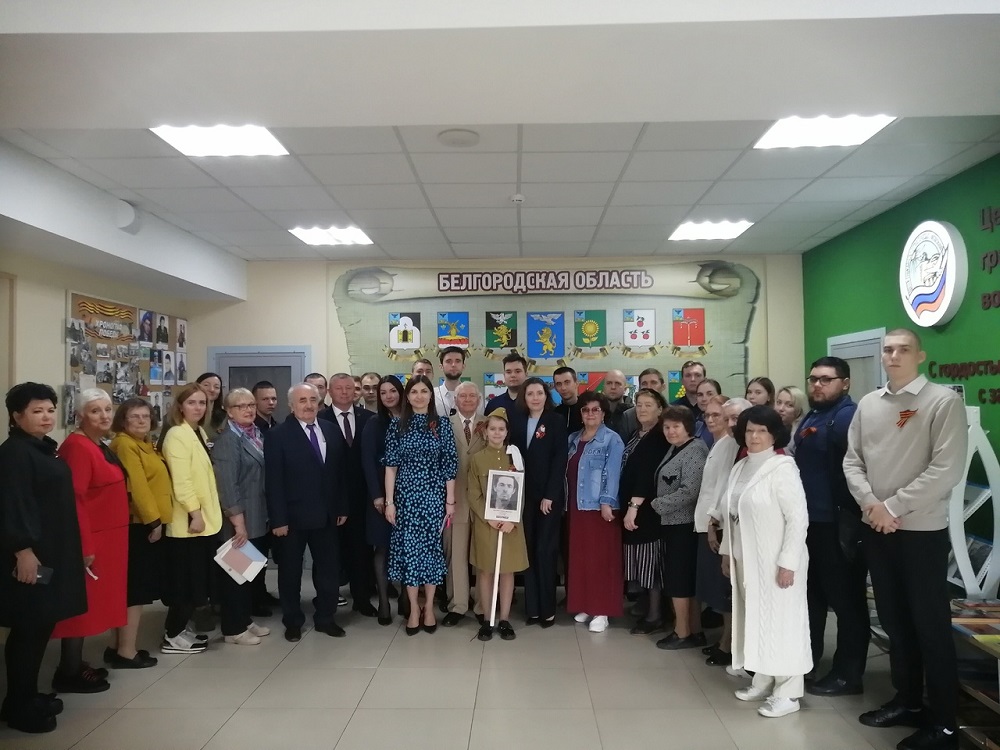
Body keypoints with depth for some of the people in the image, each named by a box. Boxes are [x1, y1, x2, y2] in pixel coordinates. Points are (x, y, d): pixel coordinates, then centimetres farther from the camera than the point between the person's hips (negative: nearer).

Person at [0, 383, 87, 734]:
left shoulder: (45, 448, 13)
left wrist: (68, 549, 19)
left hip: (52, 551, 9)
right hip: (30, 553, -9)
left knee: (42, 625, 14)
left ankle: (29, 695, 25)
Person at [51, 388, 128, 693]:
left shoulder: (99, 447, 12)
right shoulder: (77, 447, -17)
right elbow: (74, 499, -22)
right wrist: (84, 546, -22)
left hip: (105, 538, 10)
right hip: (89, 540, -10)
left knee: (92, 603, 16)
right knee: (82, 604, -1)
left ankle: (76, 664, 26)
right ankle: (68, 673, 9)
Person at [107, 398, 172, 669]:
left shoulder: (146, 445, 17)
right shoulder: (125, 444, -12)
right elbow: (136, 484, -19)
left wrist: (157, 519, 10)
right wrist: (153, 519, -20)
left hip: (150, 522, 9)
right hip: (139, 524, -9)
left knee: (138, 586, 13)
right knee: (137, 587, -3)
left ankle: (121, 647, 22)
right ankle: (126, 651, 5)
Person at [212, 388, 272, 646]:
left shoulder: (258, 435, 10)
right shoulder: (227, 441, -13)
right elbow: (226, 485, -19)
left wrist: (269, 515, 9)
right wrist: (238, 522, -21)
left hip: (259, 519, 7)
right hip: (240, 522, -7)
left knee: (255, 572, 15)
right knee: (236, 573, 5)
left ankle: (246, 619, 29)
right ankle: (233, 628, 17)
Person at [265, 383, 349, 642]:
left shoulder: (331, 430, 5)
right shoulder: (278, 435, -9)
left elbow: (339, 471, 8)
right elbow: (273, 482, -12)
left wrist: (342, 507, 6)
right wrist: (278, 519, -16)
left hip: (327, 515, 4)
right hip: (293, 517, -4)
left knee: (329, 568, 12)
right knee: (290, 572, 11)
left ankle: (326, 618, 28)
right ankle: (293, 622, 28)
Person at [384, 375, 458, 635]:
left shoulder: (442, 425, 0)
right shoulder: (397, 425, 1)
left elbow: (449, 466, 1)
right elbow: (390, 466, 0)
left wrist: (450, 500, -2)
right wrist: (389, 501, -4)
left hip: (433, 495, 0)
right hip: (406, 495, 0)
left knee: (432, 547, 5)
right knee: (409, 547, 3)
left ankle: (429, 608, 18)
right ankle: (414, 609, 15)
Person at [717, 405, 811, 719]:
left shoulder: (783, 467, -14)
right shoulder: (740, 467, 8)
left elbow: (798, 518, -17)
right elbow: (730, 514, 13)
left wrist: (788, 562, -19)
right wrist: (727, 551, 13)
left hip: (775, 561, -7)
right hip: (746, 560, 7)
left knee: (781, 621, 2)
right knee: (755, 619, 14)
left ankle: (787, 693, 12)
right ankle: (763, 681, 27)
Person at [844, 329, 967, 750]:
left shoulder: (944, 401, -8)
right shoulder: (868, 404, 7)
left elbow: (947, 469, -16)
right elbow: (852, 460, 7)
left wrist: (893, 506, -15)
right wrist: (870, 503, -9)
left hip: (923, 531, -5)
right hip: (876, 530, 5)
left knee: (931, 626, 3)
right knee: (894, 621, 15)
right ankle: (907, 701, 31)